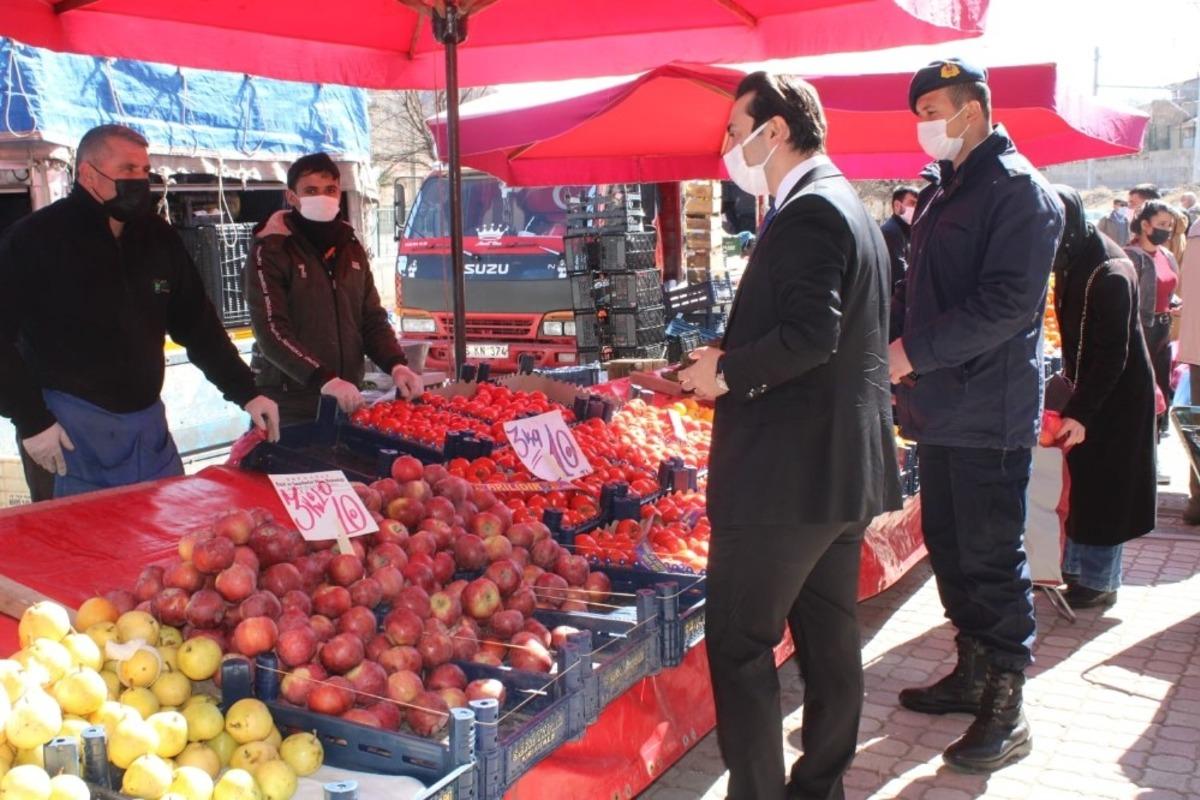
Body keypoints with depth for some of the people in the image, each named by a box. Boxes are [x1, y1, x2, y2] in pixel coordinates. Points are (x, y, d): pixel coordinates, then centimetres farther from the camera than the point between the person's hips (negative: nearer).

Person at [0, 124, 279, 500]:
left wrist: (246, 394, 4)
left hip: (147, 423, 5)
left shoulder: (158, 237, 8)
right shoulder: (34, 239, -8)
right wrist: (31, 421, -15)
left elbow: (198, 323, 12)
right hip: (66, 429, -5)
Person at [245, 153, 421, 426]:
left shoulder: (351, 247, 11)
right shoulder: (270, 251, -7)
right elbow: (272, 332, -17)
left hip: (345, 399, 5)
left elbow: (372, 318, 11)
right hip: (289, 405, -5)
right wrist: (324, 380, -29)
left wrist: (396, 365, -7)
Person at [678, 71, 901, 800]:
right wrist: (734, 358, 11)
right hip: (843, 466, 10)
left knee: (740, 642, -2)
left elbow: (810, 336, -27)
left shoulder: (807, 212, -16)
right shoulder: (851, 207, 16)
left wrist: (726, 371, -13)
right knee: (829, 636, 16)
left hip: (789, 470, -10)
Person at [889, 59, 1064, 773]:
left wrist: (916, 351, -19)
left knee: (992, 559, -2)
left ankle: (1006, 710, 9)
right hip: (941, 406, 9)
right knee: (948, 546, 16)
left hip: (989, 413, -9)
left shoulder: (1018, 189, -12)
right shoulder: (941, 195, 16)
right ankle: (973, 671, 31)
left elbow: (1008, 304, -21)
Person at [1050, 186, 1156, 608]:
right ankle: (1074, 567, 25)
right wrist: (1070, 386, 10)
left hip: (1117, 395, -8)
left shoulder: (1109, 273, -24)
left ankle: (1100, 581, 11)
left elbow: (1113, 353, -24)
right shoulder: (1073, 263, 3)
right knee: (1077, 481, 13)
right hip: (1086, 384, 8)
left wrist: (1081, 412, -24)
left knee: (1103, 487, 0)